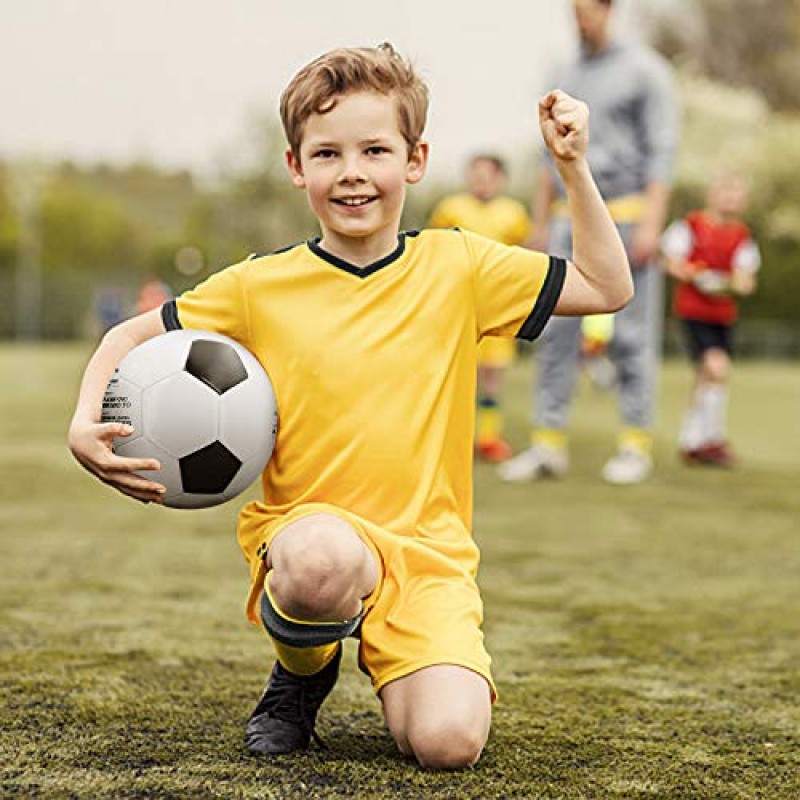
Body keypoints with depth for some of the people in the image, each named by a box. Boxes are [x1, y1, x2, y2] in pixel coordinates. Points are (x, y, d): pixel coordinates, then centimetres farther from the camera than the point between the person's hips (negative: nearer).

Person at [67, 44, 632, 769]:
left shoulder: (456, 266, 4)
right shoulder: (260, 286, 1)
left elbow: (608, 288, 9)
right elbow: (133, 336, 12)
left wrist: (573, 167, 0)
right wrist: (85, 425, -6)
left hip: (428, 550, 1)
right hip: (303, 530, -1)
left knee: (448, 742, -24)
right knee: (323, 558, -41)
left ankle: (393, 667, 16)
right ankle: (300, 675, -2)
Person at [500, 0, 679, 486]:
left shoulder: (645, 70, 0)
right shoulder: (569, 80, 17)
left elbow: (662, 150, -7)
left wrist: (651, 224, -16)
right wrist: (539, 229, 15)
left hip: (627, 214, -5)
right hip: (571, 220, 6)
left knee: (632, 334, -4)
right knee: (556, 332, -1)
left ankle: (637, 444, 1)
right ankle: (549, 444, 0)